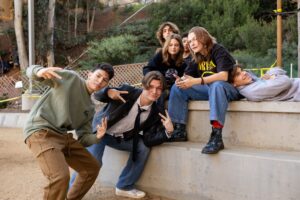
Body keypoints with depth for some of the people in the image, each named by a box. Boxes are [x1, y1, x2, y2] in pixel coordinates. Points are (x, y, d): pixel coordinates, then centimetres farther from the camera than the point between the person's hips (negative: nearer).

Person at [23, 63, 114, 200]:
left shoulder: (90, 108, 18)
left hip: (62, 136, 8)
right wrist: (40, 71, -30)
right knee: (61, 176, -28)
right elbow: (31, 71, -4)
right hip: (40, 131, -8)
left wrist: (96, 137, -5)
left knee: (92, 167, 14)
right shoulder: (70, 77, 0)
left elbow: (83, 139, 17)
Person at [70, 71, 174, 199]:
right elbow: (97, 95, -15)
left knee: (143, 147, -12)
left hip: (122, 138, 4)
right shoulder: (128, 92, -21)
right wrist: (109, 92, -38)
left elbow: (148, 140, -16)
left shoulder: (155, 114, -12)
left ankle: (125, 187, 7)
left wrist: (168, 131, -31)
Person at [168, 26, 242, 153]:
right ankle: (179, 129, -8)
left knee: (216, 85, -41)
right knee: (177, 88, -5)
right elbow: (188, 76, 6)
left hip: (228, 89, -7)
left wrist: (196, 81, -34)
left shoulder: (218, 51, -13)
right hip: (208, 89, 7)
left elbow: (223, 76, -26)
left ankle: (216, 137, -48)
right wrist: (181, 80, -20)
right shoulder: (197, 58, 8)